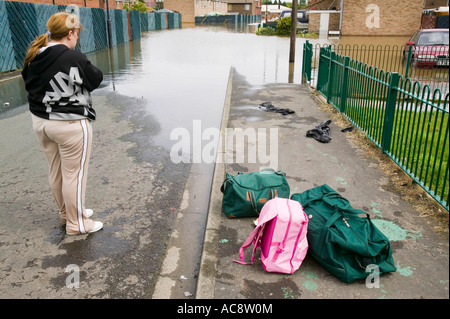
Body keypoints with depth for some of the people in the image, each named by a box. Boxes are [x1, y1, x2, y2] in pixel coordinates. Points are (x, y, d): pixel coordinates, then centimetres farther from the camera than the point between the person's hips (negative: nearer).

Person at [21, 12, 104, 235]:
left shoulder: (33, 57, 2)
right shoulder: (73, 58, -20)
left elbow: (29, 82, 14)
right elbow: (96, 79, -6)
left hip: (41, 121, 8)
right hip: (70, 124, -7)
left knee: (55, 172, 19)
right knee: (74, 174, 5)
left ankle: (66, 213, 38)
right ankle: (76, 223, 18)